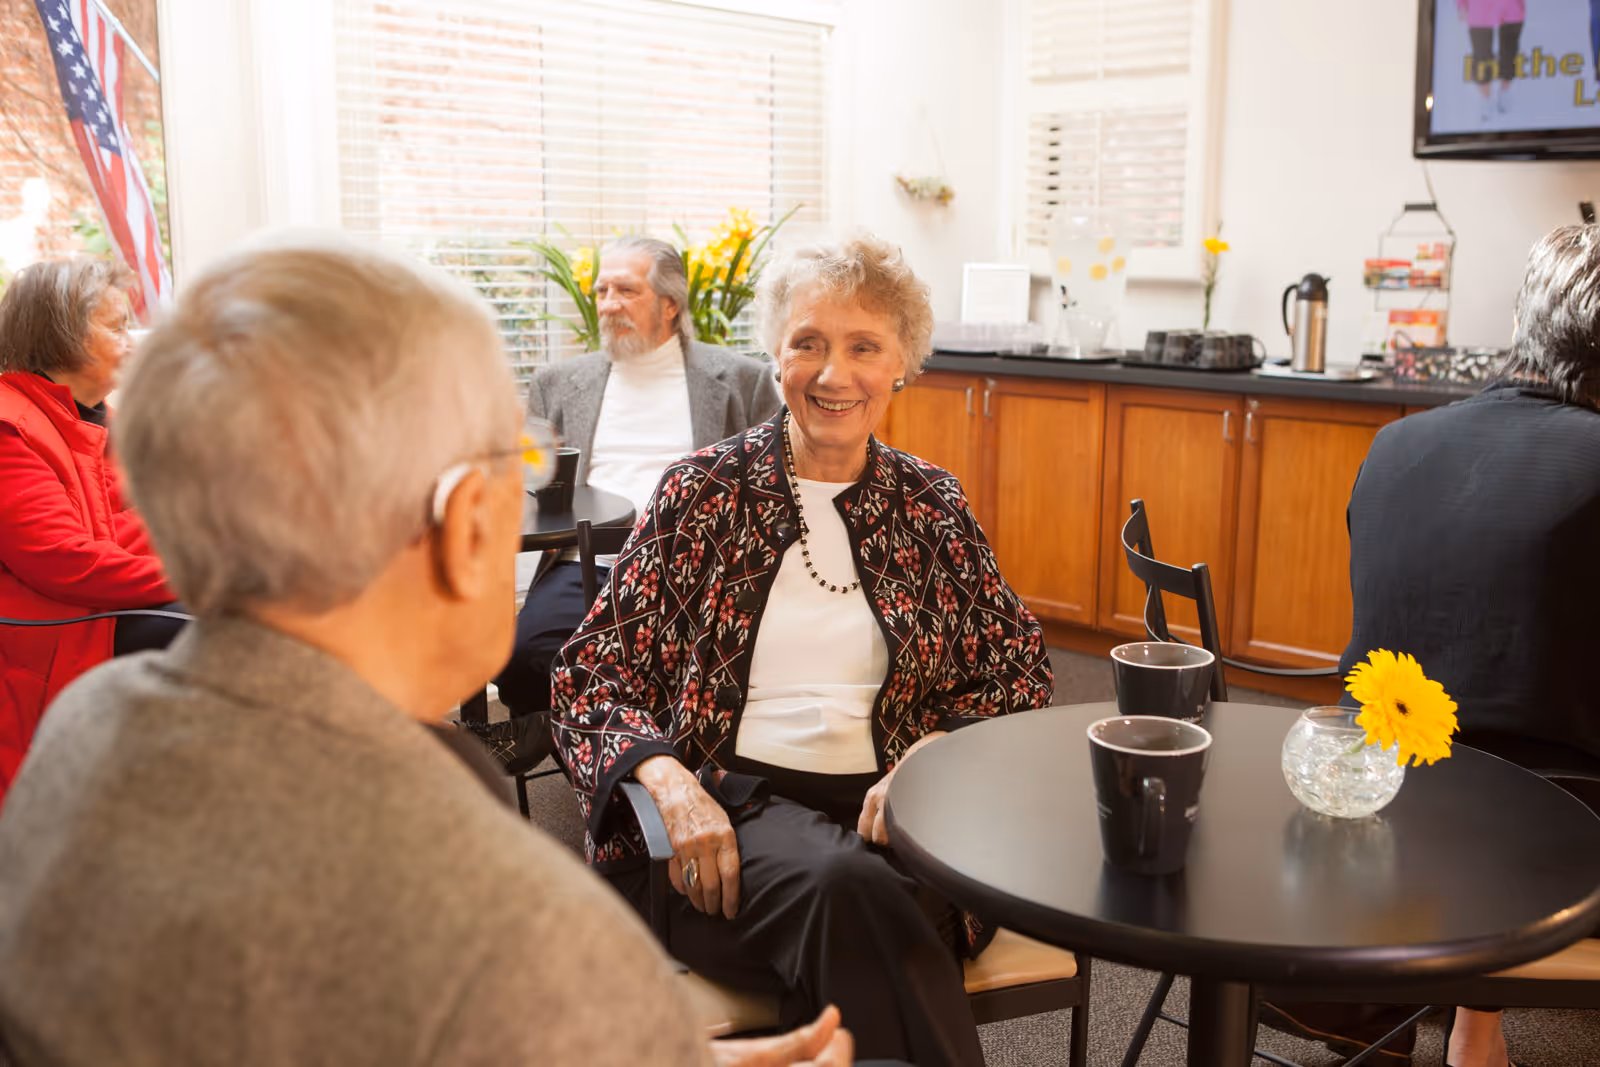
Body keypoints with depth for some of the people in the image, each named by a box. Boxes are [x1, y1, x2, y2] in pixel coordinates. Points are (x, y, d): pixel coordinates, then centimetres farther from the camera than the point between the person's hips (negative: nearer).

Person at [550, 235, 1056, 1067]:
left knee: (866, 917, -34)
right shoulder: (701, 493, 6)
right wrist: (674, 786, -15)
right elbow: (590, 679, 4)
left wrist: (929, 755, -7)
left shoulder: (931, 505, 13)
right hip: (725, 811, -1)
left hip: (888, 810, 2)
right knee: (844, 886, -34)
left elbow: (1018, 673, 13)